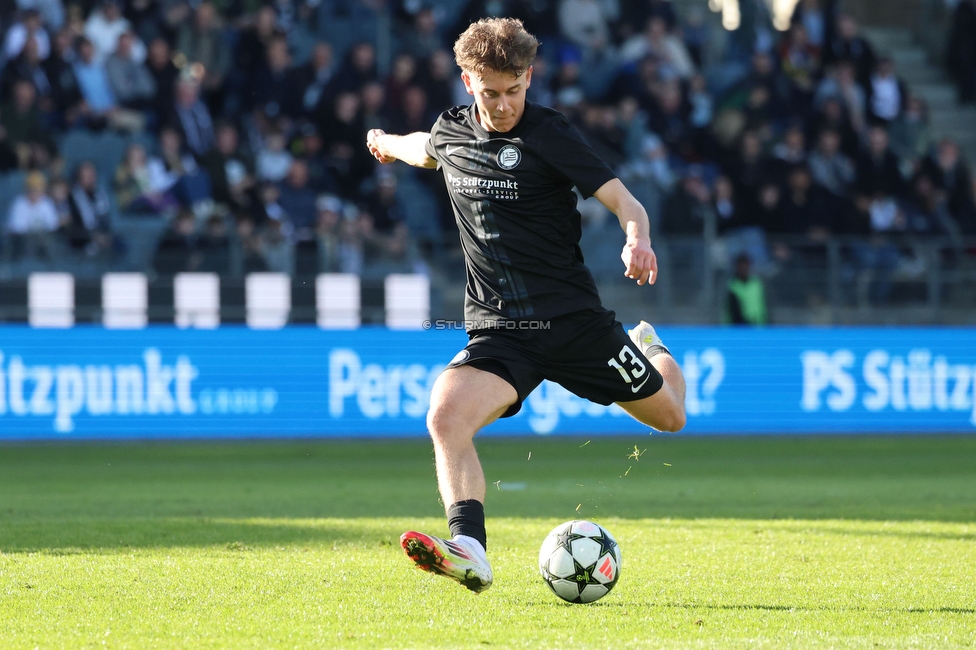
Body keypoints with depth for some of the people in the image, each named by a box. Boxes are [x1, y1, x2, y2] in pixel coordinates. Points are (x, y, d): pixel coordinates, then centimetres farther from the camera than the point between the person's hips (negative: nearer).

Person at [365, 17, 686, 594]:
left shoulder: (548, 135, -10)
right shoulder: (452, 132, 4)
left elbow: (624, 202, -15)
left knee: (669, 415, 14)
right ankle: (469, 552, -37)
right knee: (446, 417, -27)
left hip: (572, 318, -2)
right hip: (497, 330, 2)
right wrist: (389, 144, 53)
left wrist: (638, 242, -37)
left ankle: (652, 352, 50)